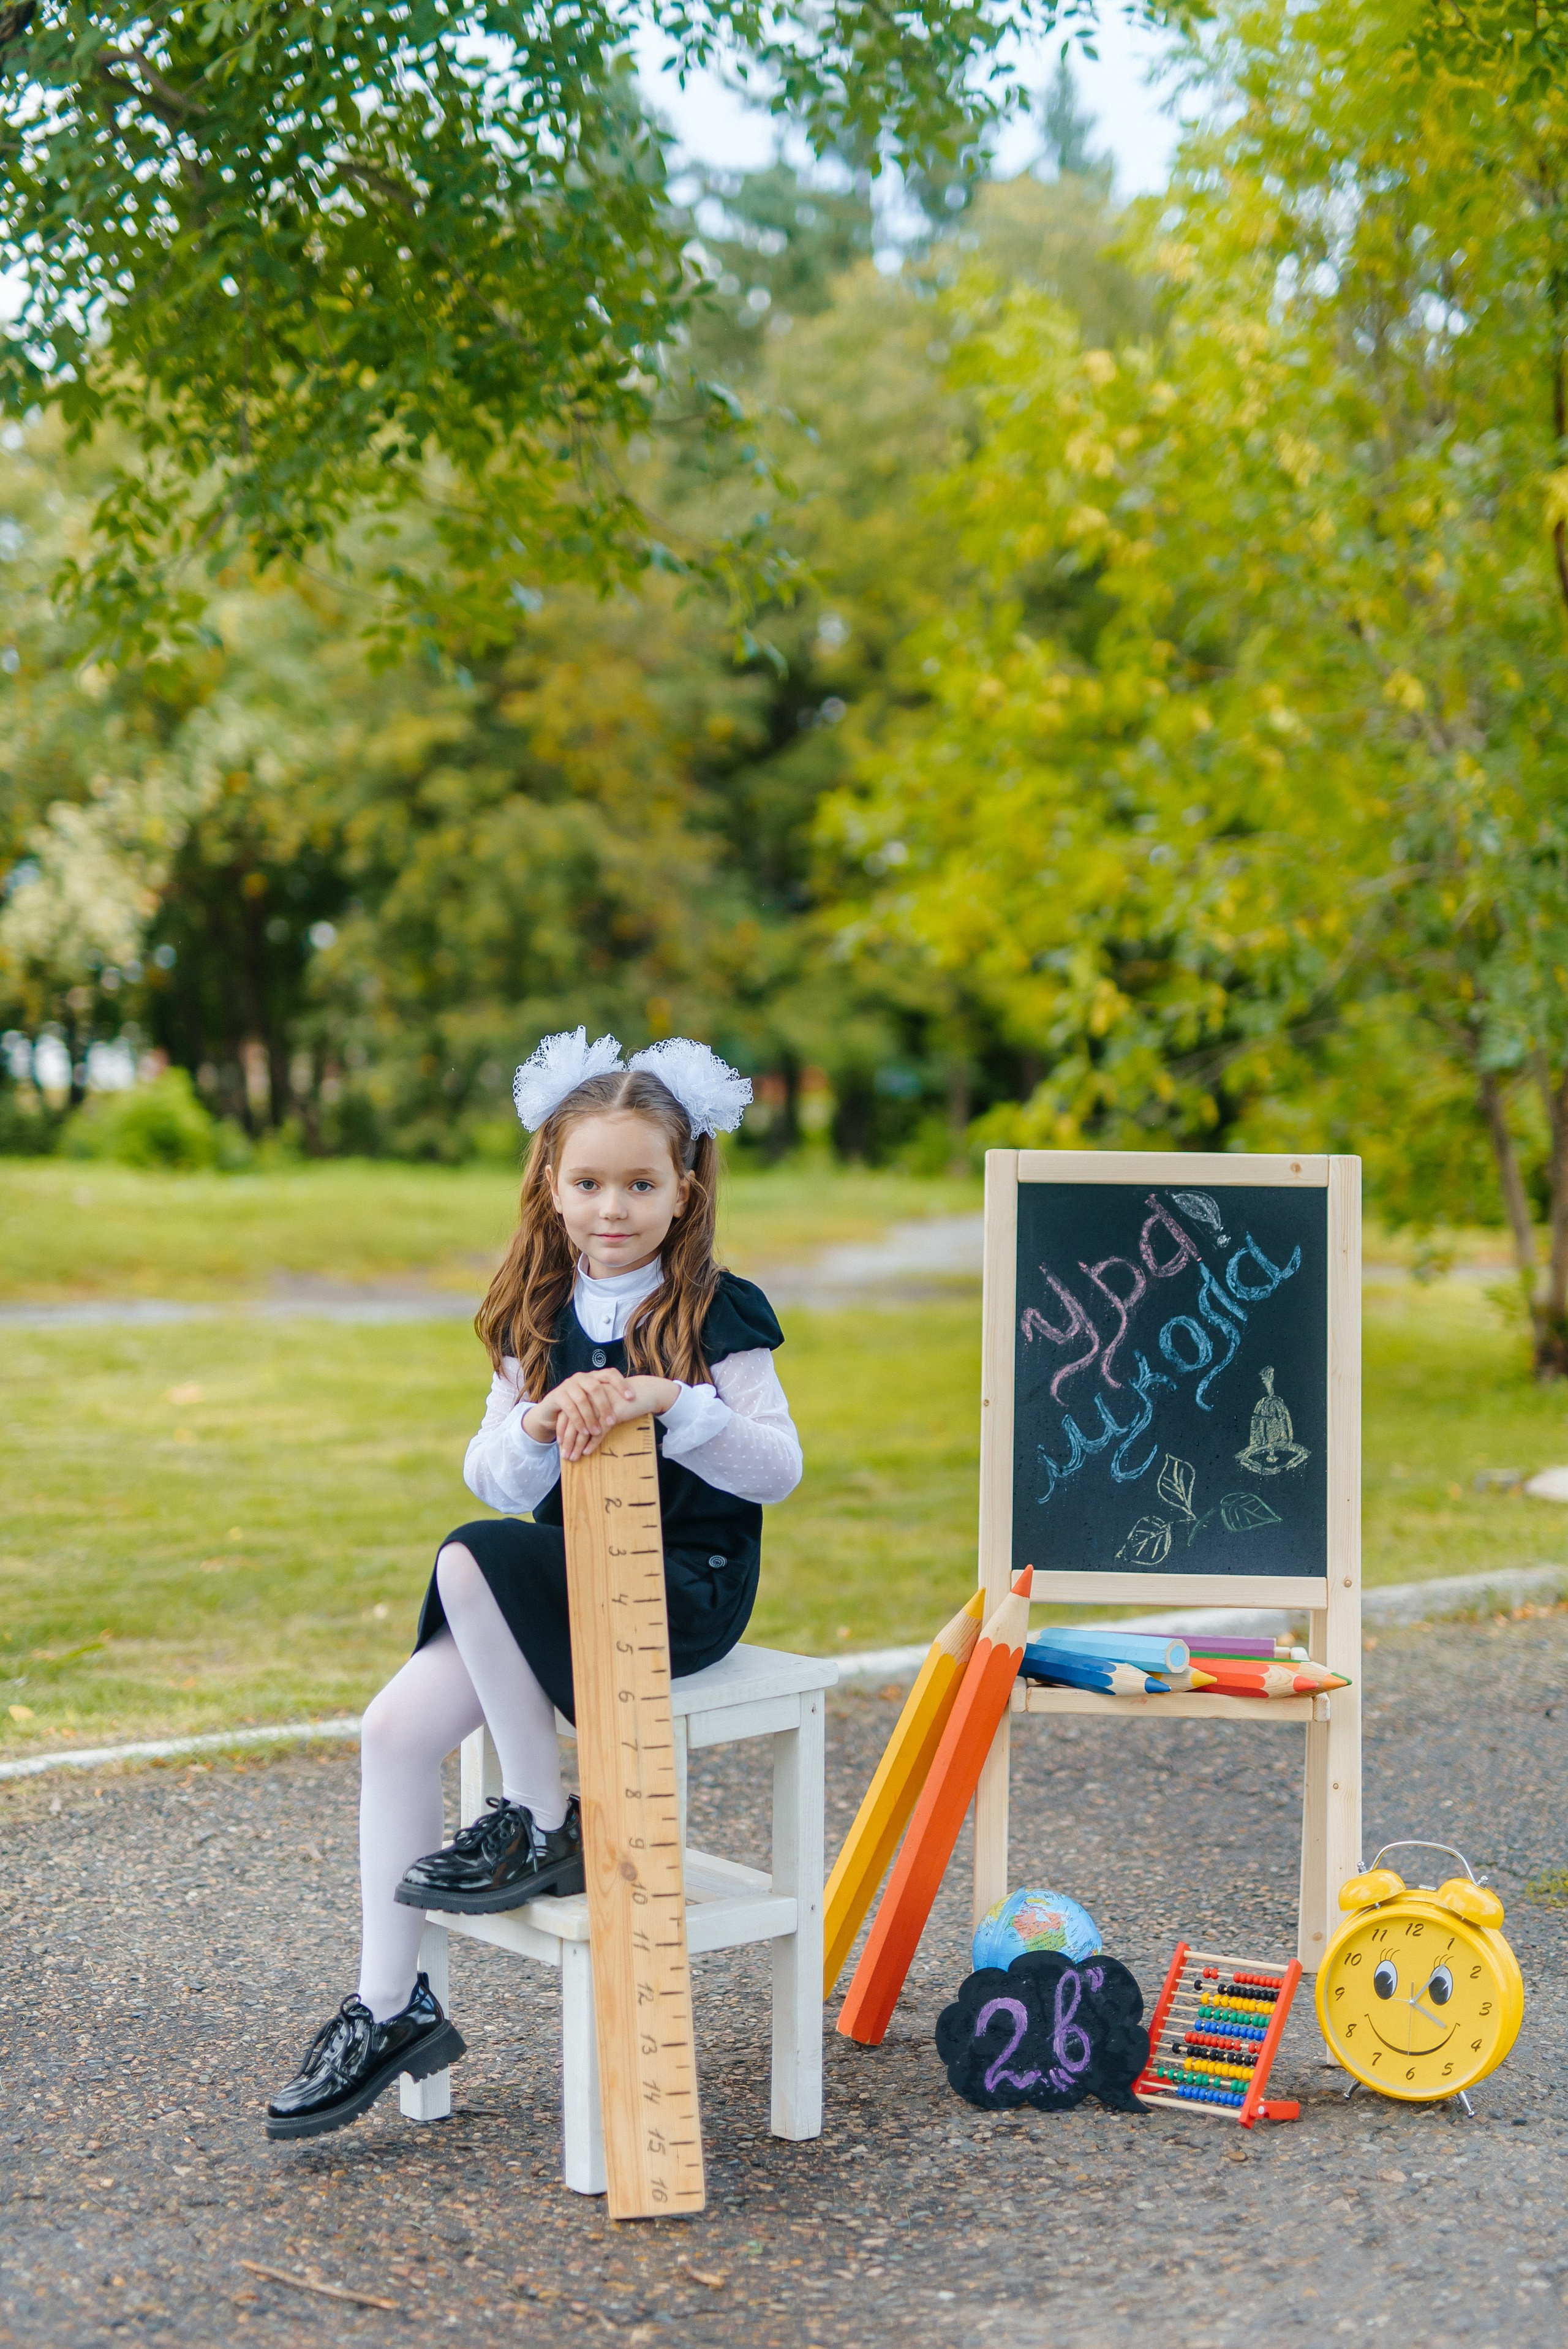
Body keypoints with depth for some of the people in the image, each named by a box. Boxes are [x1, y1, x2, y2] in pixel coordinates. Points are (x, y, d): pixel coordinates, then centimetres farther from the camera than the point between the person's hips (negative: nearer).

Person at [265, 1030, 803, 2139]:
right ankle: (391, 2008, -3)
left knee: (473, 1558, -29)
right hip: (565, 1578, 6)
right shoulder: (540, 1319, 8)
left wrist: (671, 1403, -28)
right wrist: (540, 1423, -21)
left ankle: (544, 1826, -12)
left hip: (687, 1584, -6)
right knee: (397, 1727, -13)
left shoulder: (721, 1316, -6)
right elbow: (494, 1478, 2)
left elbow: (779, 1471, -13)